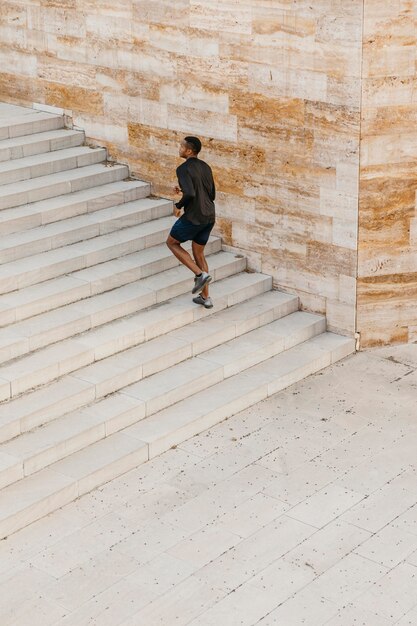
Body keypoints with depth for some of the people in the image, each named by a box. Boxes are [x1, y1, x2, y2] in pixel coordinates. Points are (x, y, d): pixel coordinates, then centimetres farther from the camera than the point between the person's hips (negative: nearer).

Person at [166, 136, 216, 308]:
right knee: (199, 253, 19)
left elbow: (190, 194, -26)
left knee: (172, 242, 15)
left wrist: (178, 206, -7)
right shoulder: (206, 168, 12)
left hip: (193, 217, -8)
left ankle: (200, 274, 0)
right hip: (209, 217, 8)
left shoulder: (184, 169, -13)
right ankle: (205, 297, 19)